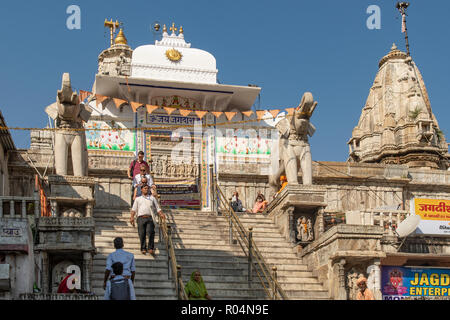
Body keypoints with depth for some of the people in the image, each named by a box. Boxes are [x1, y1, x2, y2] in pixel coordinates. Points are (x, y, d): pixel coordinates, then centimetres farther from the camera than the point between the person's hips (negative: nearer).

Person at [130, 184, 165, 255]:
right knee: (142, 234, -6)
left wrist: (161, 214, -2)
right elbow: (134, 209, 15)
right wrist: (132, 217, -1)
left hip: (150, 218, -1)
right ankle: (143, 249, 2)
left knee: (150, 232, -19)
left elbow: (158, 208, 17)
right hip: (141, 218, 1)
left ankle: (151, 248, -19)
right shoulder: (138, 199, 25)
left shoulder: (152, 198, 24)